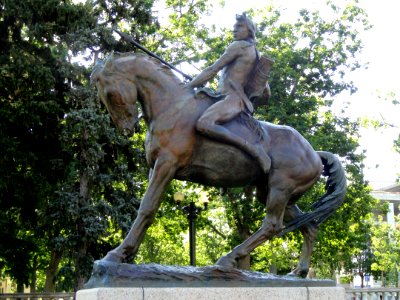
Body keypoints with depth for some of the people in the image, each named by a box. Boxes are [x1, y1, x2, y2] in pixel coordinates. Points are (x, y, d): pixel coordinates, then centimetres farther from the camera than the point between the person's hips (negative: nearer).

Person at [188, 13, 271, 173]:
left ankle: (253, 148, -33)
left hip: (232, 99, -11)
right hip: (240, 100, 11)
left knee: (202, 124, -36)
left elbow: (212, 70, -6)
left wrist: (187, 86, -1)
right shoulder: (253, 52, 24)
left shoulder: (238, 46, -3)